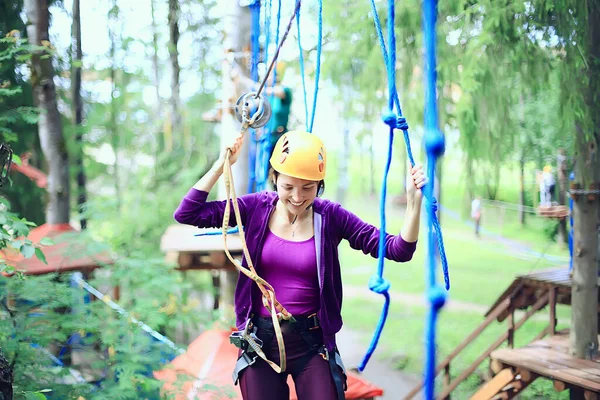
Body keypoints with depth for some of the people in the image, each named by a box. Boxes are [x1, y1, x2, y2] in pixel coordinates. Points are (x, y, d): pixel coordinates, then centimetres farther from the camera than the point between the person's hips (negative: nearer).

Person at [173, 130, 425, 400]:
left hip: (312, 342, -1)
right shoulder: (256, 208, -5)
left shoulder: (331, 216, -8)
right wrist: (221, 165, -13)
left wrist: (414, 201, -24)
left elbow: (398, 250, -10)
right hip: (261, 340, 1)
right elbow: (186, 214, -8)